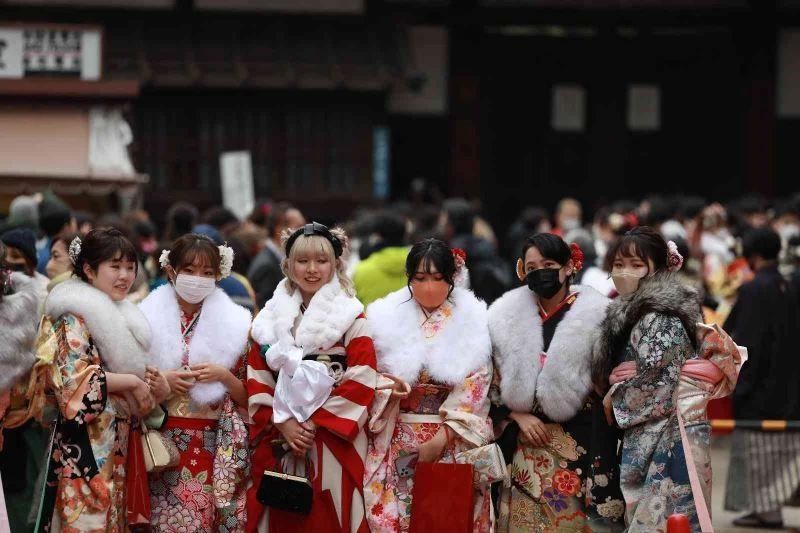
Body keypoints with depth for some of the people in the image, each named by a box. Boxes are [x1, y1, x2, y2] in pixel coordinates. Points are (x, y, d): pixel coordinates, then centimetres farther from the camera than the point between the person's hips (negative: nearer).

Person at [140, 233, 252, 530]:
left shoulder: (234, 324, 7)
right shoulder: (149, 319, 5)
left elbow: (248, 399, 9)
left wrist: (224, 376, -9)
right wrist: (161, 381, -10)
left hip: (218, 450, 1)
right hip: (165, 445, 0)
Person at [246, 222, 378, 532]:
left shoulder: (352, 318, 2)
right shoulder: (271, 318, 11)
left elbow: (360, 384, -7)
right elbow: (257, 381, 6)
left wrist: (315, 423, -13)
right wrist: (283, 423, -8)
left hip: (333, 446, -3)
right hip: (278, 444, 3)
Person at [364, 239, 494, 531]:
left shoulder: (472, 320, 0)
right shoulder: (387, 318, 2)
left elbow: (474, 388, -5)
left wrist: (441, 439, -12)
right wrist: (387, 388, -19)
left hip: (456, 441, 0)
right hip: (398, 443, 1)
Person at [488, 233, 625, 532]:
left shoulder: (594, 317, -4)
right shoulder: (508, 319, 6)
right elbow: (495, 385, 8)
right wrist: (519, 417, -3)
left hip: (578, 449, -3)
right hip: (524, 450, 3)